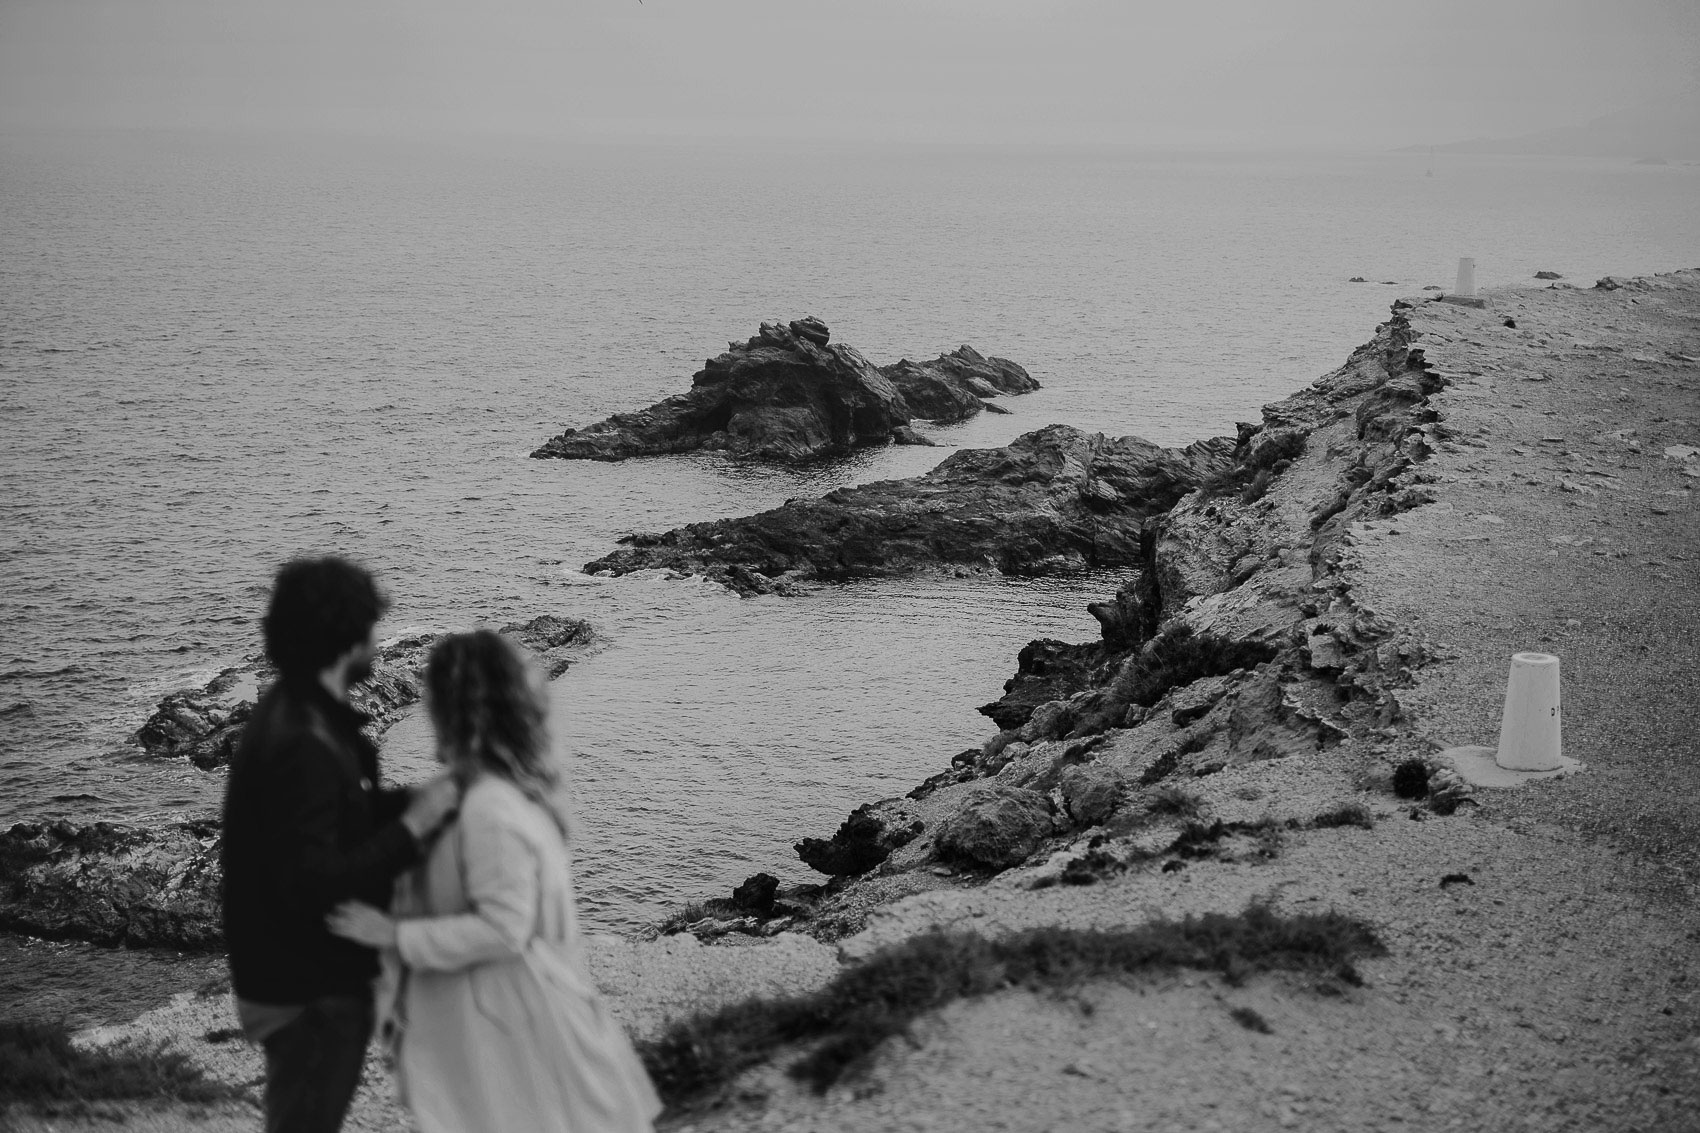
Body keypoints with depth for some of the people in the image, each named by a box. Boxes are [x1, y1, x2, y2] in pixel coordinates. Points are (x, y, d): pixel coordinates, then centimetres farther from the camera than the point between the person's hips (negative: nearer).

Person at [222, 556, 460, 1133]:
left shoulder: (296, 712, 3)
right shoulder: (301, 747, -29)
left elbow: (345, 815, 16)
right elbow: (314, 886, -32)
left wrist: (421, 798, 1)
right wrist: (413, 827, -27)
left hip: (313, 974, 10)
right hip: (305, 992, -10)